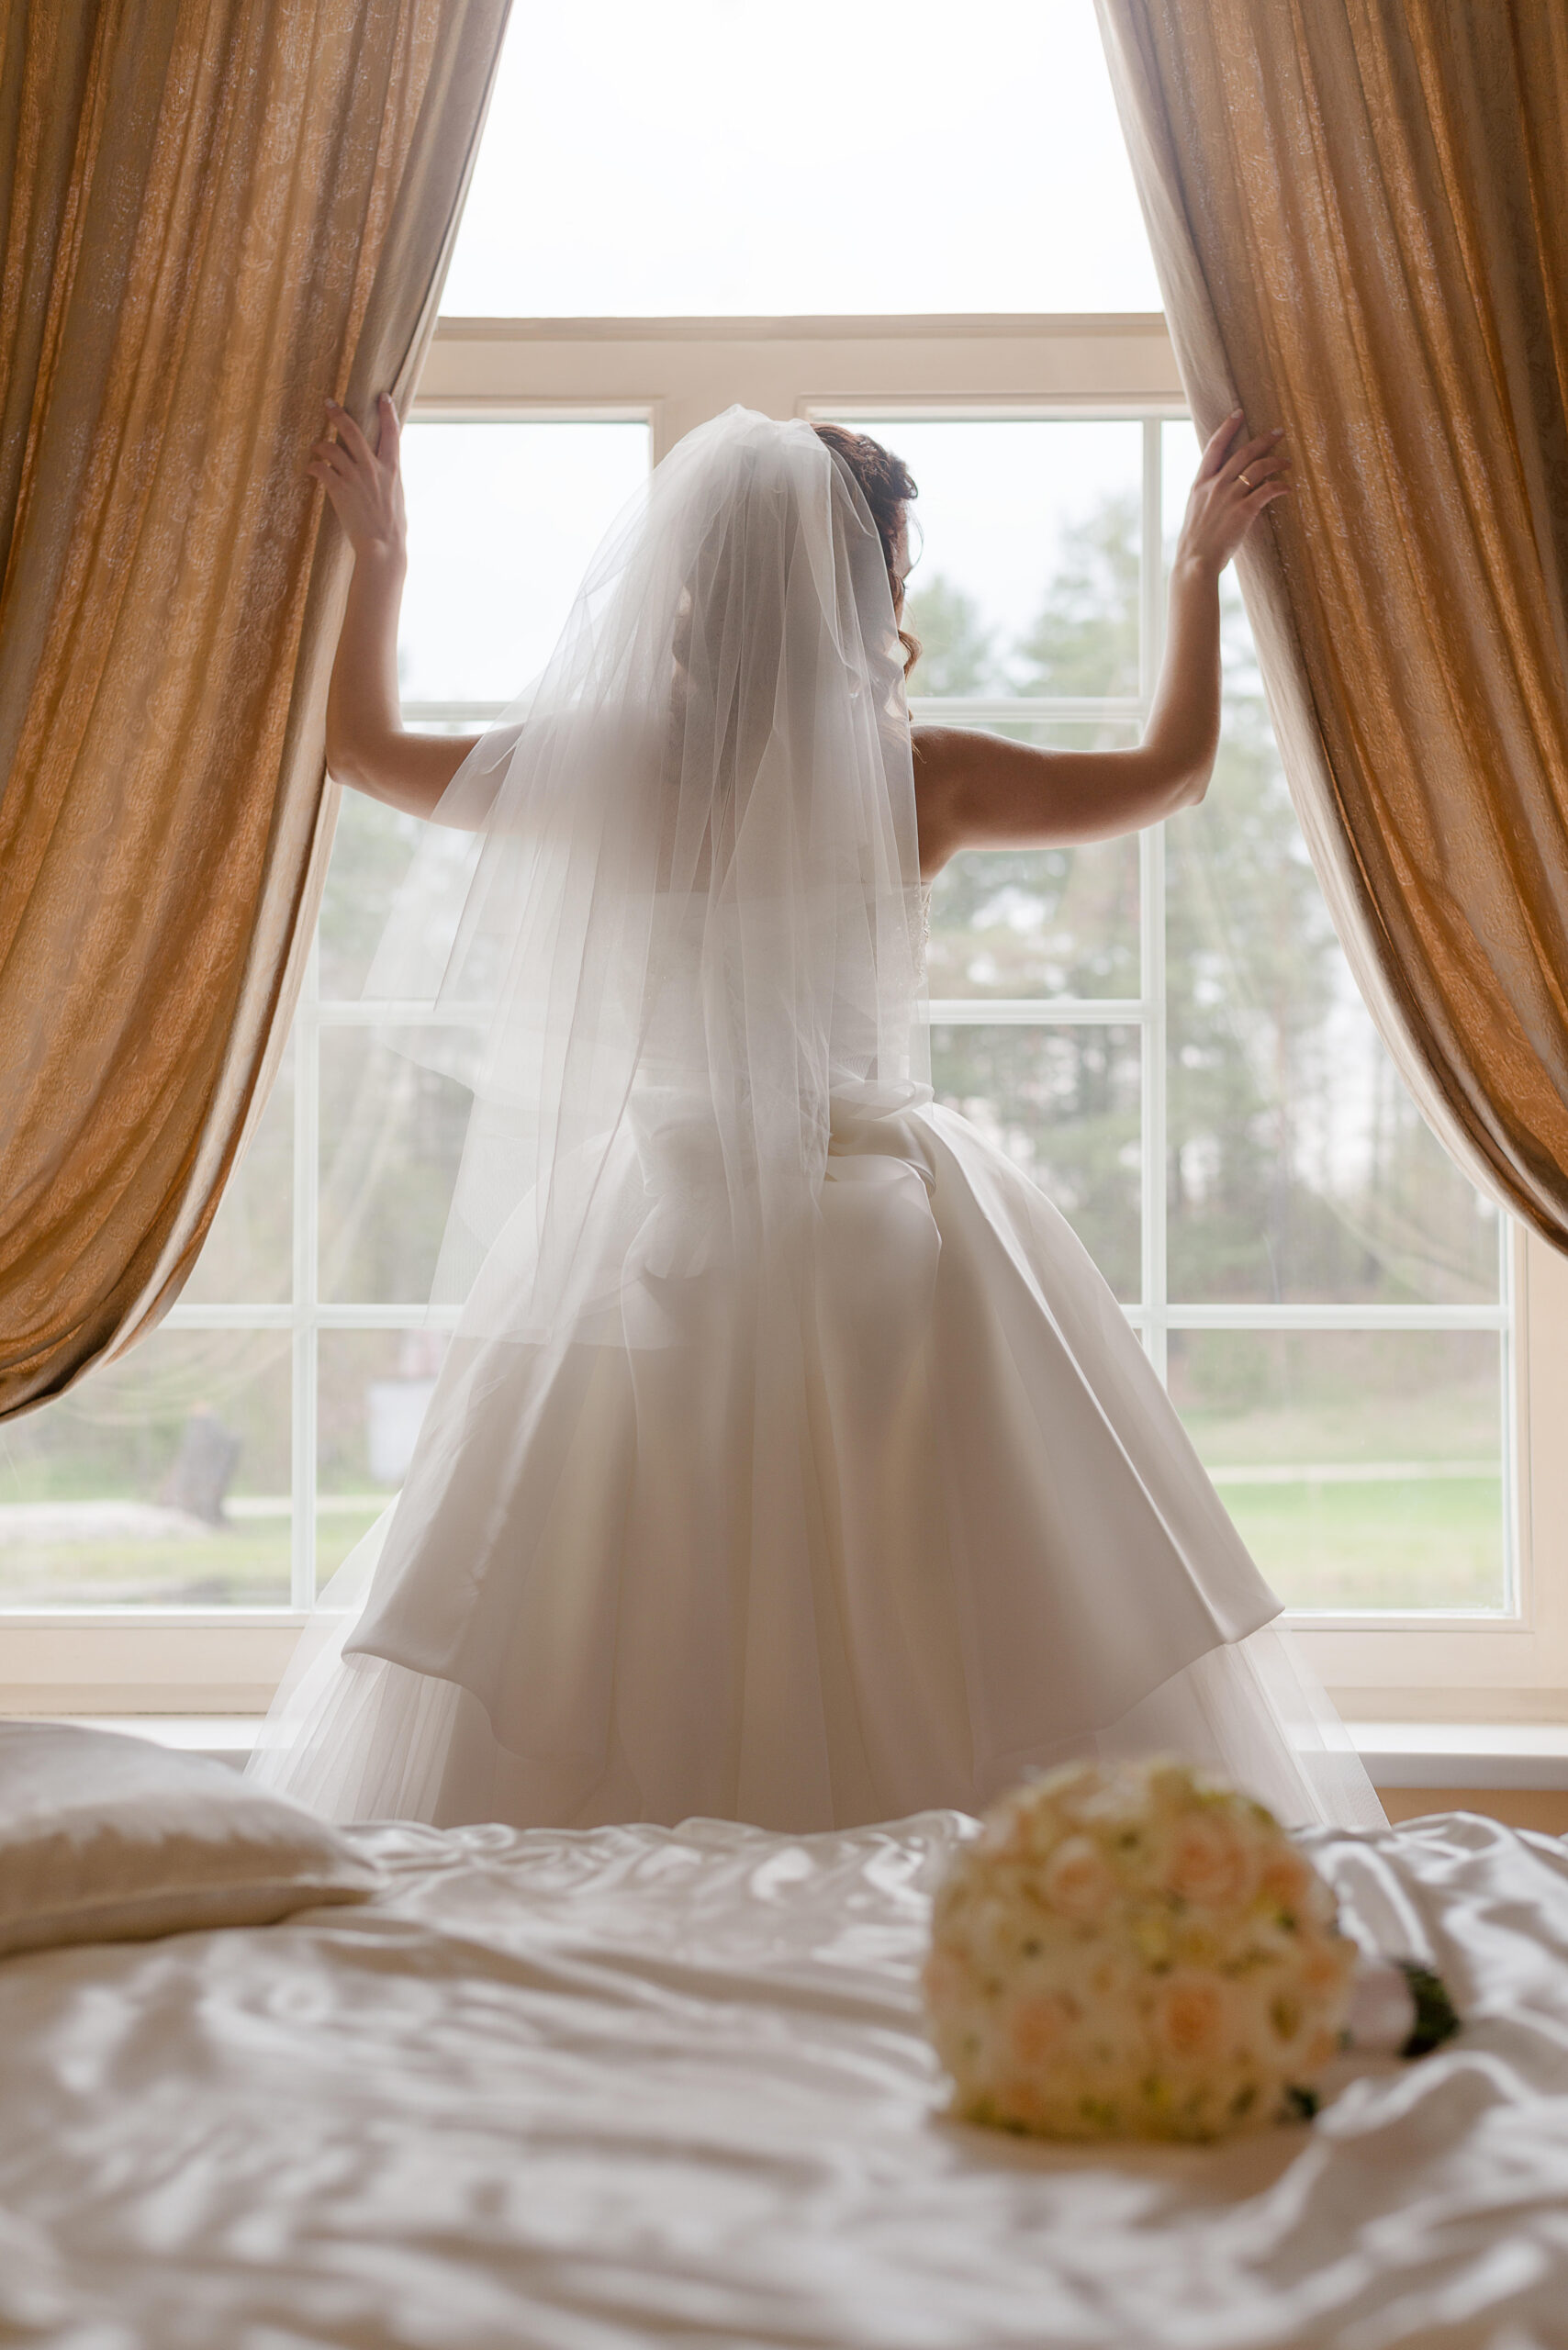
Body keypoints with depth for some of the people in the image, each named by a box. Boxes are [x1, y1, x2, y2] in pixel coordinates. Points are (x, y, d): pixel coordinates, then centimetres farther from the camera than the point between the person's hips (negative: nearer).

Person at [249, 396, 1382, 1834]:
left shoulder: (607, 763, -4)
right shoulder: (923, 779, -7)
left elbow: (364, 749, 13)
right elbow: (1175, 770, 10)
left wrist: (380, 556, 25)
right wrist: (1201, 569, 21)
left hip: (662, 1243, 2)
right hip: (890, 1243, -1)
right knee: (922, 1652, 6)